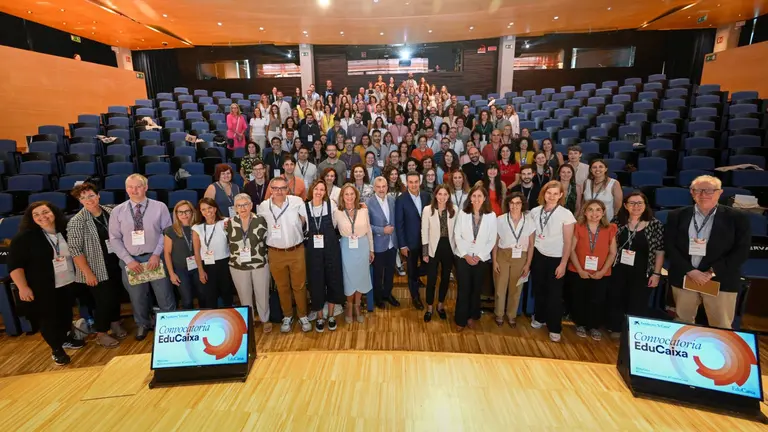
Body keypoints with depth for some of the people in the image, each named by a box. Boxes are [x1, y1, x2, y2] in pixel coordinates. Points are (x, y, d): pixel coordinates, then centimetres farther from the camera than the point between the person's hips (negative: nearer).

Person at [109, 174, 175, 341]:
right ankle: (142, 324, 43)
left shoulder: (159, 207, -5)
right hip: (130, 260, 2)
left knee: (164, 296, 6)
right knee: (137, 297, 19)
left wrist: (156, 254, -13)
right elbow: (114, 239, 1)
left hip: (154, 258, -2)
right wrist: (128, 260, -8)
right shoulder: (117, 211, 0)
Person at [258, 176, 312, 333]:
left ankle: (303, 316, 28)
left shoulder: (297, 201, -11)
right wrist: (273, 235, 4)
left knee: (299, 286, 11)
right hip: (275, 253, 1)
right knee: (282, 287, 15)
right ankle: (287, 316, 33)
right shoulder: (263, 206, -5)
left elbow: (304, 220, 2)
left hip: (297, 251, -1)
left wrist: (295, 232, 2)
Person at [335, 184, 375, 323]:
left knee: (361, 277, 11)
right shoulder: (337, 212, -8)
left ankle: (357, 307, 31)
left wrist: (371, 250, 7)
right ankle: (349, 307, 31)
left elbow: (369, 231, 3)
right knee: (348, 277, 10)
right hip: (347, 248, -1)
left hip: (362, 246, 1)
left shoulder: (363, 210, -5)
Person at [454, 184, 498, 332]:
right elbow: (458, 236, -2)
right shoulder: (462, 213, -2)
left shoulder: (491, 216, -3)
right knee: (463, 290, 4)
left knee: (476, 290, 12)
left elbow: (492, 240, -3)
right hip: (463, 257, 0)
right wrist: (465, 255, -10)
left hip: (482, 259, 1)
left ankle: (472, 316, 32)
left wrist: (480, 256, -10)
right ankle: (461, 320, 18)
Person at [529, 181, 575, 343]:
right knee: (538, 289, 16)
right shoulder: (535, 211, -2)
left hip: (556, 258, -3)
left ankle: (554, 328, 18)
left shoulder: (566, 214, -11)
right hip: (538, 256, 3)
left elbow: (568, 242, -9)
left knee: (554, 293, 5)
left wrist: (563, 264, -11)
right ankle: (539, 317, 36)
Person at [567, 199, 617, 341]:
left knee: (597, 301, 7)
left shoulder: (610, 229, -3)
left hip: (601, 274, 0)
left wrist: (602, 271, -10)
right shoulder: (578, 227, -6)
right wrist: (580, 270, -12)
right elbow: (572, 250, -6)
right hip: (578, 273, 0)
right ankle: (580, 325, 33)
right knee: (579, 300, 13)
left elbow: (612, 252, -2)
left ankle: (594, 327, 29)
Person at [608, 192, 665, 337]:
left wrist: (656, 273, -7)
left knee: (638, 305, 8)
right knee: (616, 301, 12)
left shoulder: (655, 224, -7)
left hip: (642, 273, -2)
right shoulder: (618, 221, -3)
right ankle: (616, 329, 31)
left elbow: (659, 252, -4)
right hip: (618, 271, 2)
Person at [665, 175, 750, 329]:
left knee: (721, 328, 6)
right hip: (684, 279, 1)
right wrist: (690, 271, -12)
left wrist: (712, 272, -13)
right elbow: (670, 247, -1)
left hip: (721, 281, -1)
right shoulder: (677, 216, 2)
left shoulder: (737, 217, 0)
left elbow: (741, 251, -4)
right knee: (682, 324, 13)